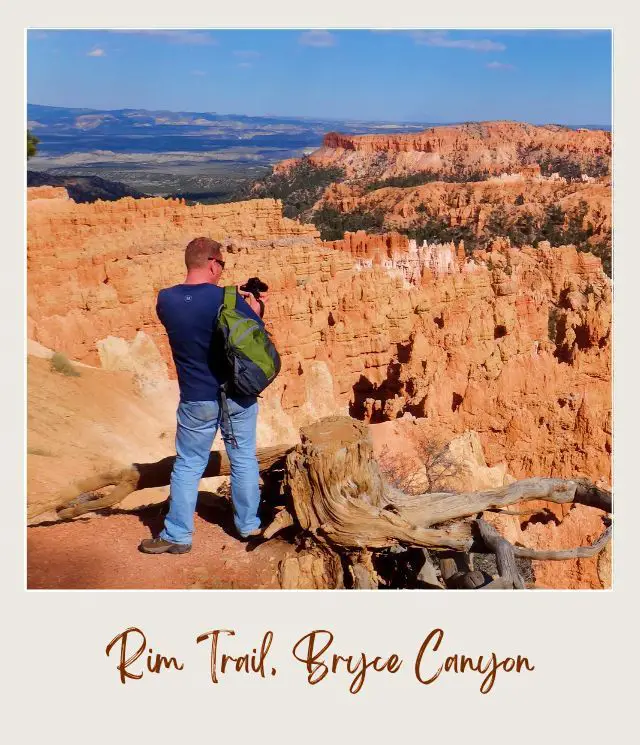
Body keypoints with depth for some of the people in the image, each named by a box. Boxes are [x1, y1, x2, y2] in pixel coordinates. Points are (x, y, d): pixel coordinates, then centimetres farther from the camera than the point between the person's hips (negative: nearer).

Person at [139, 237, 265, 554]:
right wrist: (253, 309, 9)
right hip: (238, 396, -1)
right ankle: (248, 524, 29)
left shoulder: (165, 300, -7)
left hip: (197, 400, 1)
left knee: (188, 466, 12)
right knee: (244, 460, 16)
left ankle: (177, 535, 18)